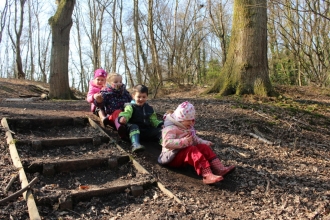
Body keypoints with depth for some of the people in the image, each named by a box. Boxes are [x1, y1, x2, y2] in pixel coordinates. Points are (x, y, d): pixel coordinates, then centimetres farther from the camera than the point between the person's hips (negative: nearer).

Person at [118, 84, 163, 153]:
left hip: (147, 130, 5)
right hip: (135, 129, -4)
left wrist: (160, 124, 3)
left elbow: (153, 120, 23)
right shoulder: (131, 106, 2)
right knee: (134, 127, -36)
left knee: (160, 130, -14)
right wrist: (123, 117, -44)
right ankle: (135, 145, -57)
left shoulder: (149, 108, 19)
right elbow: (127, 113, -20)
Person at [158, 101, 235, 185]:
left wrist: (204, 142, 9)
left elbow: (195, 139, 27)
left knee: (204, 147, -11)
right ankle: (207, 175, -53)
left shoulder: (188, 127, 15)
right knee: (192, 150, -35)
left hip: (187, 152, 9)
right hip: (173, 156, -9)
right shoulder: (171, 128, -15)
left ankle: (219, 168, -28)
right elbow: (167, 143, -30)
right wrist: (183, 142, -37)